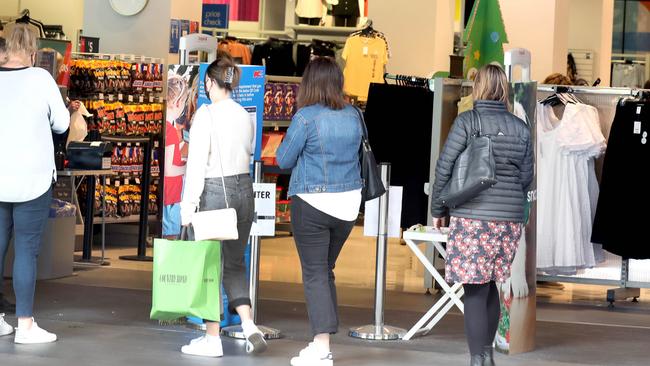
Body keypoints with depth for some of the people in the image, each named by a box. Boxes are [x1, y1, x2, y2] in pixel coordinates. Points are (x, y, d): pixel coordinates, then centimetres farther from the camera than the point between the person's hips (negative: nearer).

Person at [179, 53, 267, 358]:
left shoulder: (206, 114, -12)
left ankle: (212, 338, 8)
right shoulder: (245, 115, 6)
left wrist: (188, 206, -11)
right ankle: (249, 325, -2)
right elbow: (249, 153, 12)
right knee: (234, 264, 15)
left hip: (214, 191, -6)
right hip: (243, 189, 6)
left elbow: (197, 163, -14)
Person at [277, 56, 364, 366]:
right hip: (348, 201, 6)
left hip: (312, 202, -6)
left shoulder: (306, 116, -13)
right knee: (326, 270, 17)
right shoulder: (353, 116, 3)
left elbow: (284, 160, -6)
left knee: (315, 274, -2)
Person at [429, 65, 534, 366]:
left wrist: (438, 210, 6)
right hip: (510, 218, 5)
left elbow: (444, 168, -5)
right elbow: (526, 176, 11)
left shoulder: (466, 122, -6)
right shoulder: (520, 128, 7)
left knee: (475, 291, -3)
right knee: (490, 286, 18)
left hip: (472, 217, -5)